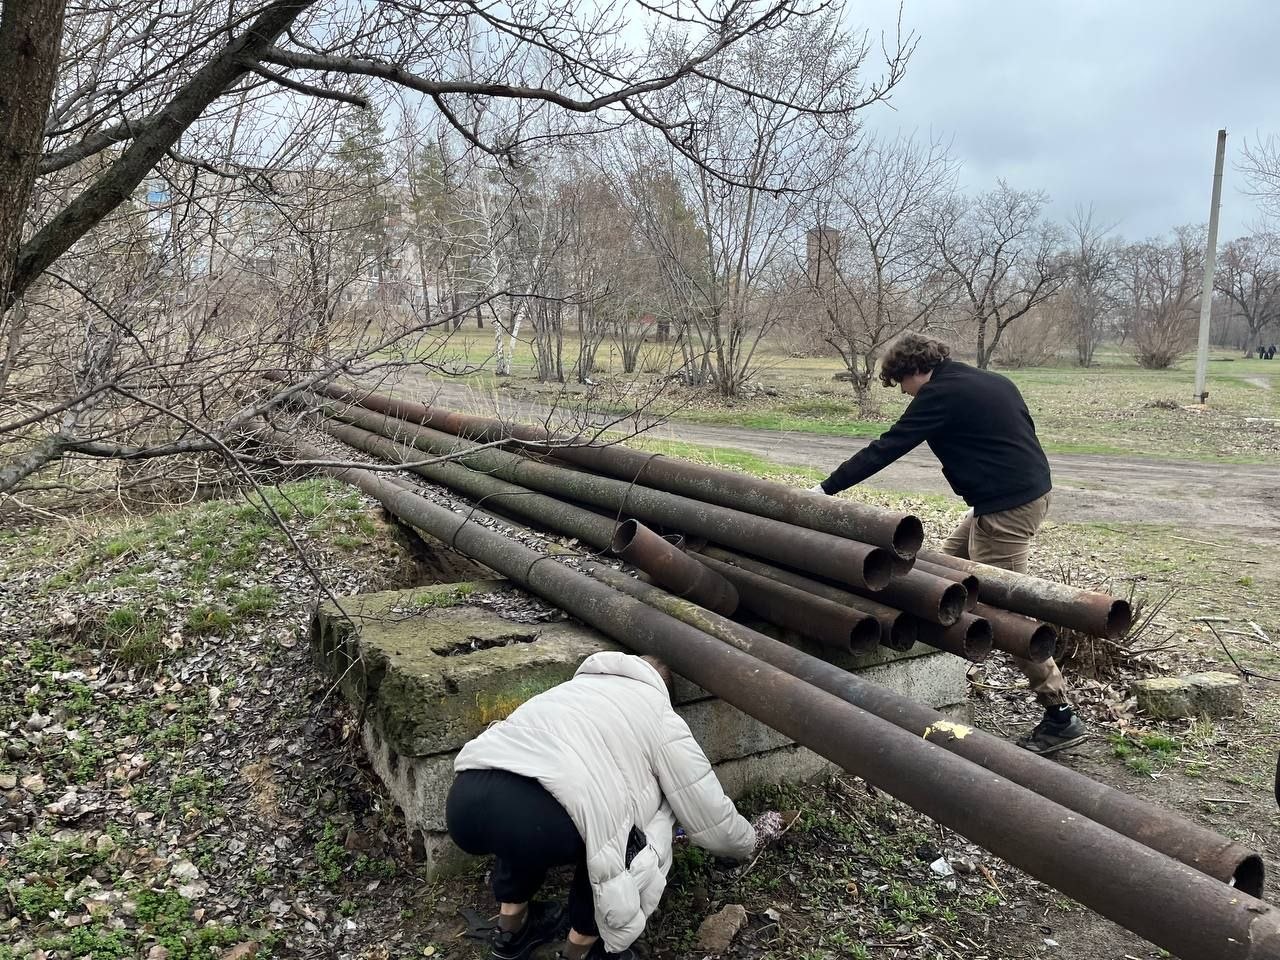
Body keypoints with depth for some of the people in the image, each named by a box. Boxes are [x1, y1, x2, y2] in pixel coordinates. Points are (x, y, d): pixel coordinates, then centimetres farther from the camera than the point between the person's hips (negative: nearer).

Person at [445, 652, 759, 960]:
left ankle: (512, 931, 43)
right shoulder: (662, 717, 21)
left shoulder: (576, 687, 37)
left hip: (463, 803, 7)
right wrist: (747, 843, 47)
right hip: (533, 819, -7)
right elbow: (711, 819, 26)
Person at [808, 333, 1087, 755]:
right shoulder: (993, 381, 14)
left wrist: (827, 488, -7)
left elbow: (886, 448, -12)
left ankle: (1061, 717, 2)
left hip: (1006, 506, -10)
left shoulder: (941, 393, -11)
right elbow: (1022, 432, 19)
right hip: (1029, 489, 10)